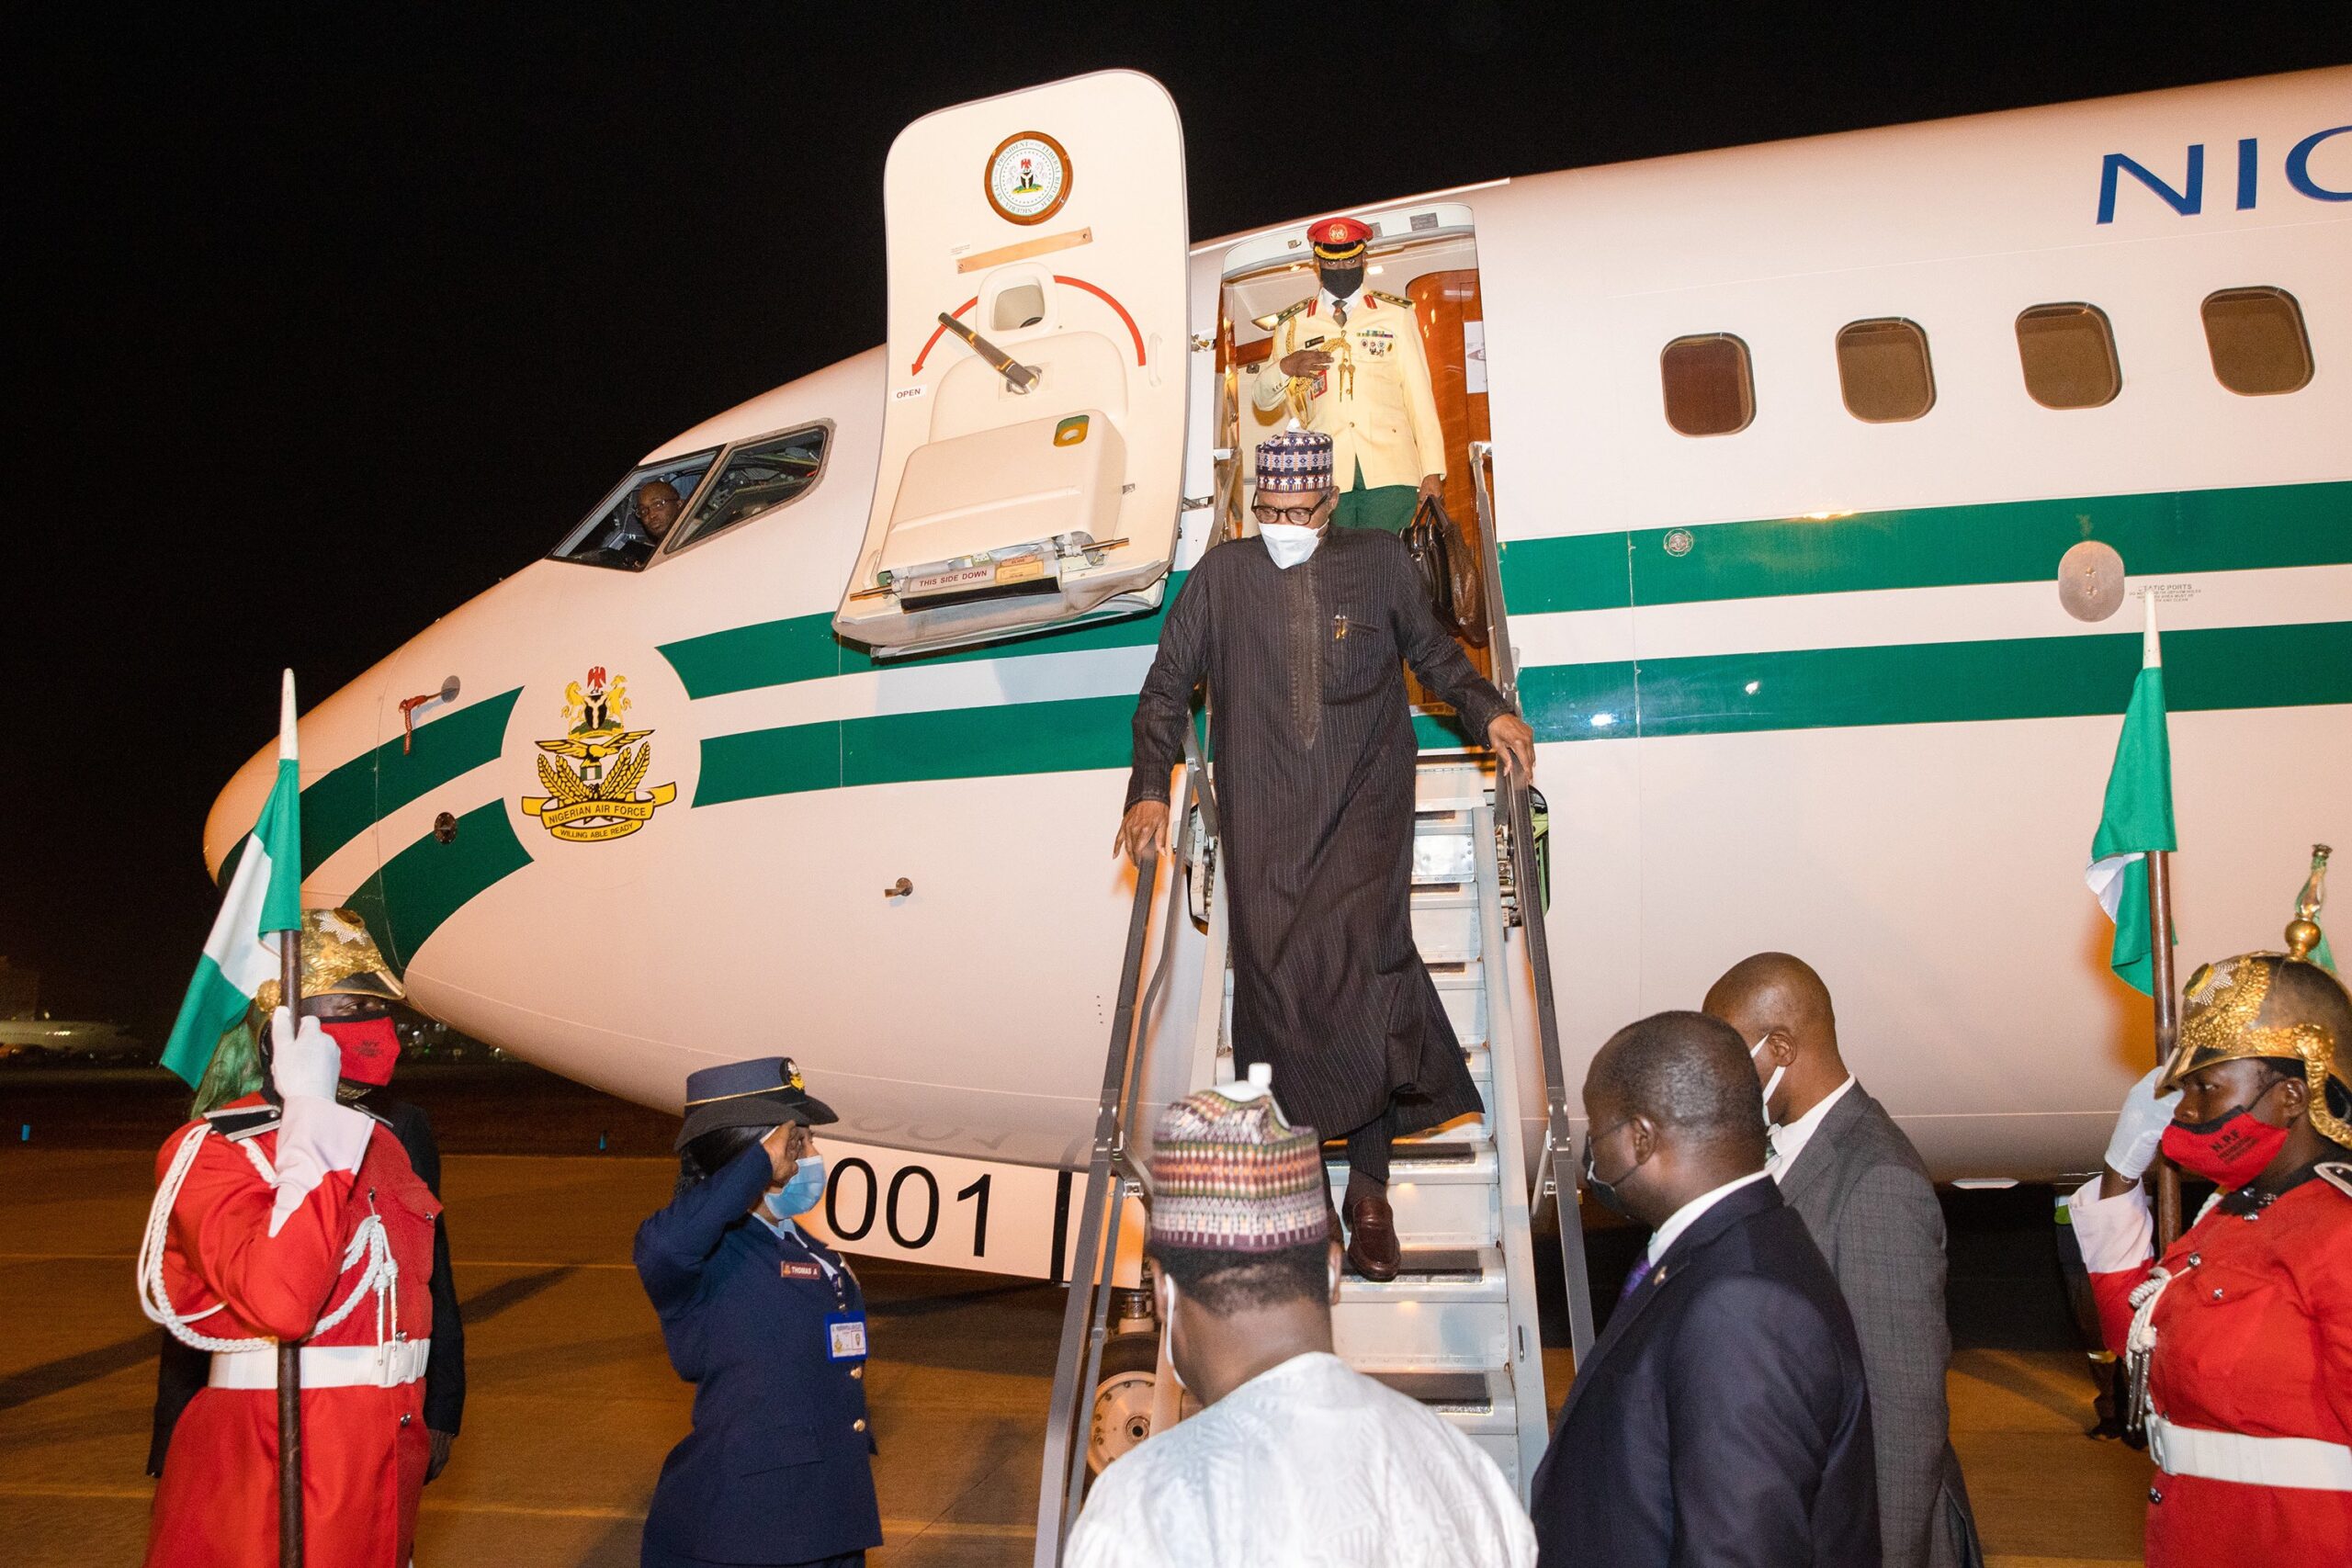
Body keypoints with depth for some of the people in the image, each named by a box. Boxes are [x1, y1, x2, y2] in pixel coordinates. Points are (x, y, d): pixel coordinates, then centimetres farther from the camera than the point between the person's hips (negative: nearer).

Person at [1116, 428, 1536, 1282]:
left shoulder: (1381, 561, 9)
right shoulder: (1221, 573, 9)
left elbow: (1432, 650, 23)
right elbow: (1168, 685, 10)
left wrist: (1487, 711, 6)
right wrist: (1150, 789, 0)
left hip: (1363, 801, -1)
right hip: (1264, 812, 1)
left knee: (1362, 955, -19)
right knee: (1272, 974, -11)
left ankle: (1368, 1185, -8)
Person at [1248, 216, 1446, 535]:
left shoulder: (1396, 315, 14)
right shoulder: (1293, 324, 15)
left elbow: (1420, 396, 10)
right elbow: (1262, 401, 17)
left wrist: (1433, 472, 2)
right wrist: (1285, 368, -6)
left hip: (1390, 470, -1)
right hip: (1325, 473, 1)